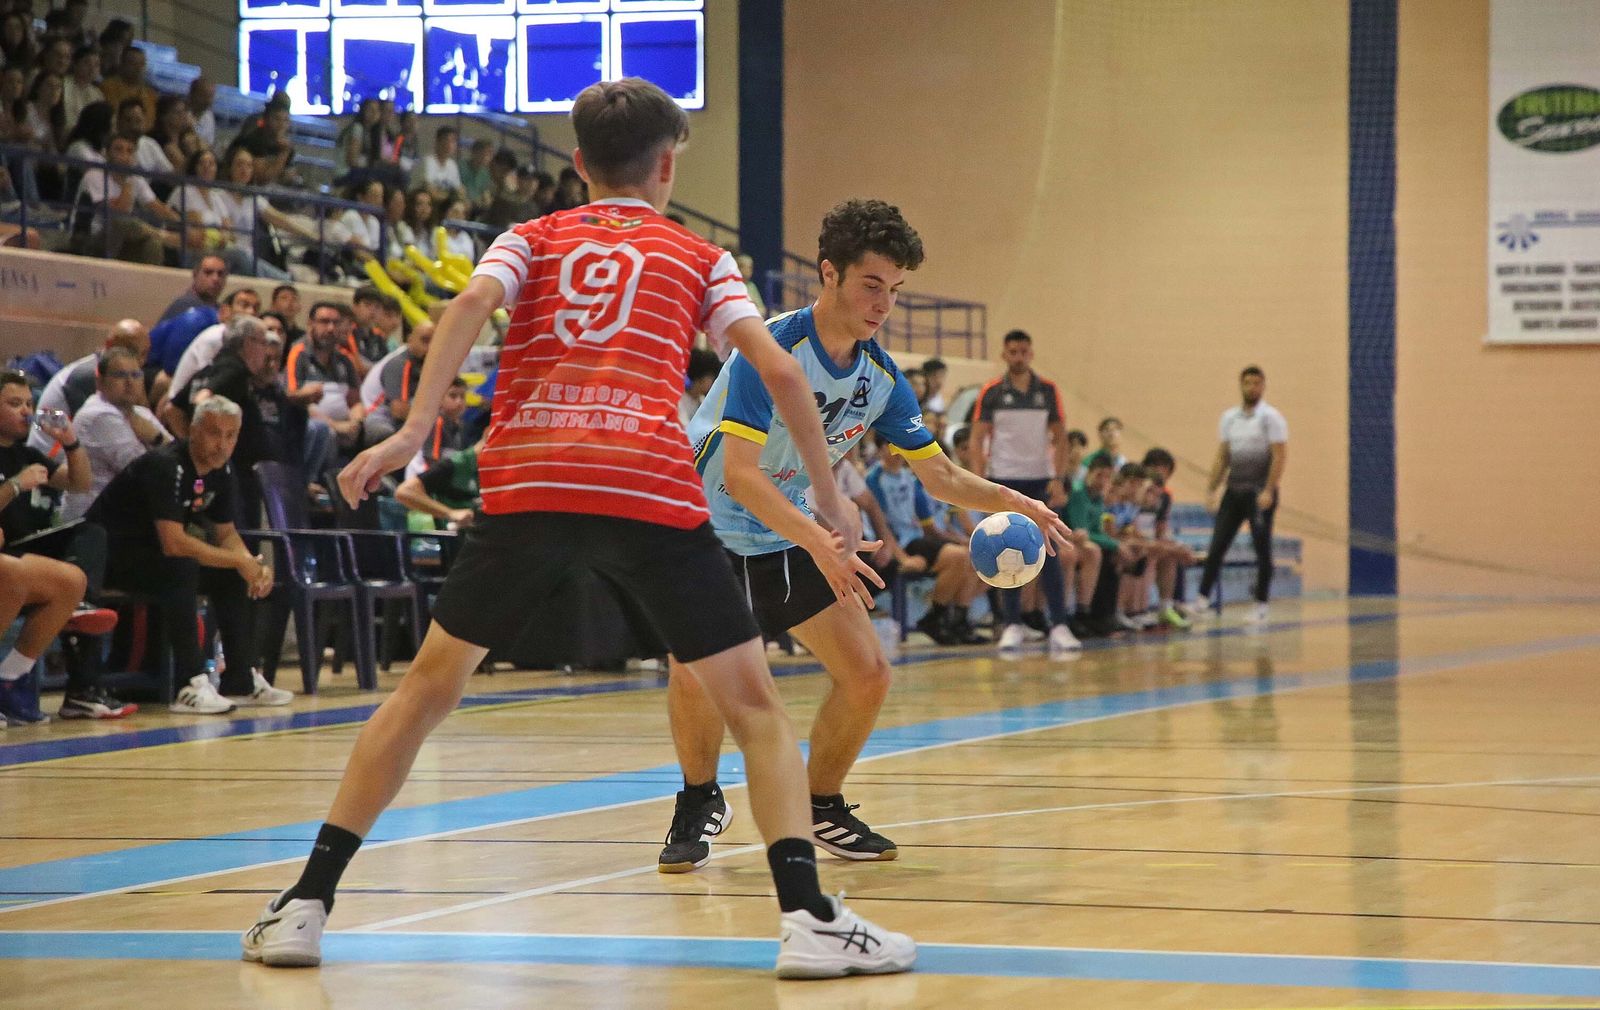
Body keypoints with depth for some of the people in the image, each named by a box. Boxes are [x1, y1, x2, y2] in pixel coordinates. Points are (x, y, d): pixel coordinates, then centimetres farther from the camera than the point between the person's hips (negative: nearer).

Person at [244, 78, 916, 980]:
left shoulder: (533, 239, 22)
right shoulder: (699, 259, 20)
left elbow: (472, 304, 1)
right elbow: (779, 370, 8)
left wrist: (414, 431, -7)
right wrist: (832, 499, 16)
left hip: (524, 487, 2)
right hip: (652, 491, -2)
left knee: (429, 687, 17)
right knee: (754, 702, 9)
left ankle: (307, 905, 13)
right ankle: (808, 917, -6)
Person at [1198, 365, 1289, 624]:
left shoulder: (1271, 418, -5)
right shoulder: (1229, 418, 11)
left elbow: (1280, 456, -11)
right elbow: (1222, 457, 14)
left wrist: (1268, 491, -19)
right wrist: (1212, 489, 7)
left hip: (1259, 492, -5)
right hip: (1233, 490, 5)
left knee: (1262, 549, 0)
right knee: (1217, 545, 1)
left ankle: (1261, 607, 6)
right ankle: (1202, 599, 2)